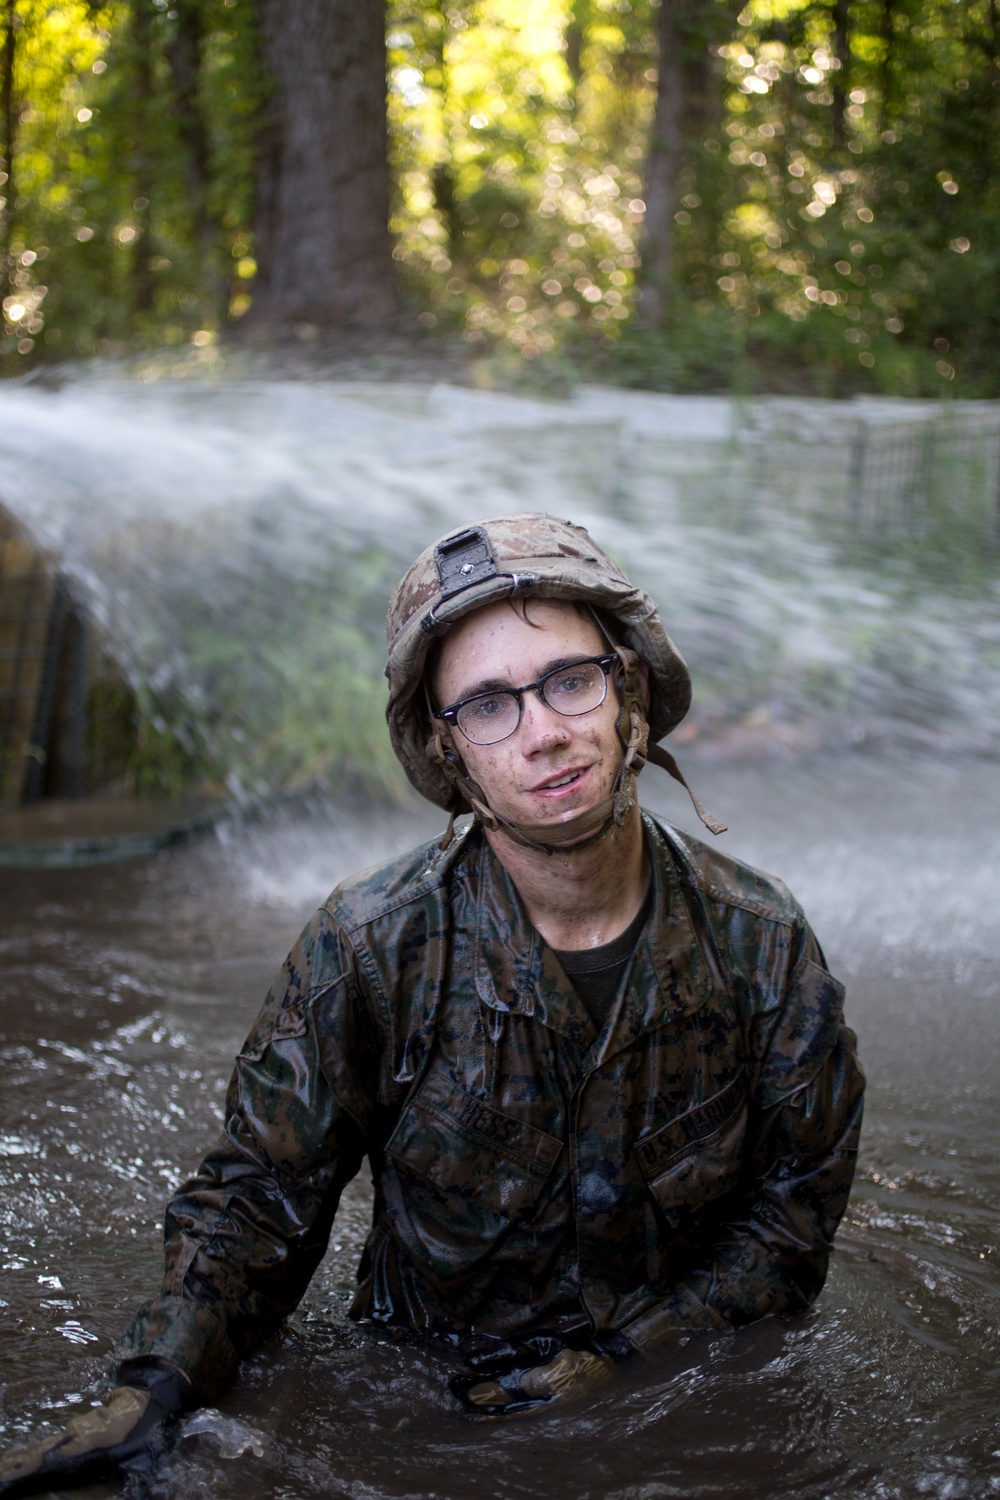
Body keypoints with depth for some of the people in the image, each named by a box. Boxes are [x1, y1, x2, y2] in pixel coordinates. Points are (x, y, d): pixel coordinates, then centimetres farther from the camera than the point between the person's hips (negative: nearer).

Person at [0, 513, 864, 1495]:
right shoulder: (369, 949, -12)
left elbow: (796, 1203, 1)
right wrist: (155, 1388, -20)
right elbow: (260, 1194, -4)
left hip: (684, 1384, 2)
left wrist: (621, 1358, -9)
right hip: (425, 1400, -1)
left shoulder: (759, 942, -7)